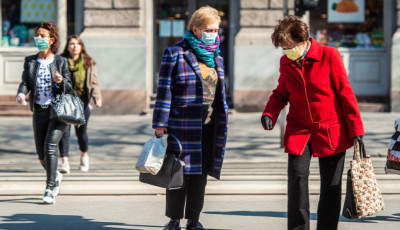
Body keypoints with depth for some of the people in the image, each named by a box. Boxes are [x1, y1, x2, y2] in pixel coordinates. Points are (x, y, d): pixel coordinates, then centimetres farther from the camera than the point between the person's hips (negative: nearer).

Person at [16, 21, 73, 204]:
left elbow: (69, 88, 2)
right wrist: (21, 93, -19)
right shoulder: (30, 61, 8)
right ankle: (56, 177, 39)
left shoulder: (60, 62, 0)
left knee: (50, 147, -18)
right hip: (39, 112, 4)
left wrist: (61, 81, -21)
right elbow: (25, 82, 3)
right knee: (41, 153, 9)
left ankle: (50, 190, -16)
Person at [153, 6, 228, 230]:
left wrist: (222, 123, 15)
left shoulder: (216, 57, 14)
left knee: (201, 174, 8)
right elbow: (165, 91, -6)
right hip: (183, 123, -5)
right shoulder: (175, 53, -4)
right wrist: (160, 125, -10)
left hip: (209, 125, 5)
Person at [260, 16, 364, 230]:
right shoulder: (285, 62, 1)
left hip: (331, 130, -2)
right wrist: (269, 114, -7)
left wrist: (356, 129, -6)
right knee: (297, 176, -12)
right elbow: (281, 94, 14)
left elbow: (345, 93, -6)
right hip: (299, 130, 2)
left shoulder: (329, 55, -10)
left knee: (331, 185, 4)